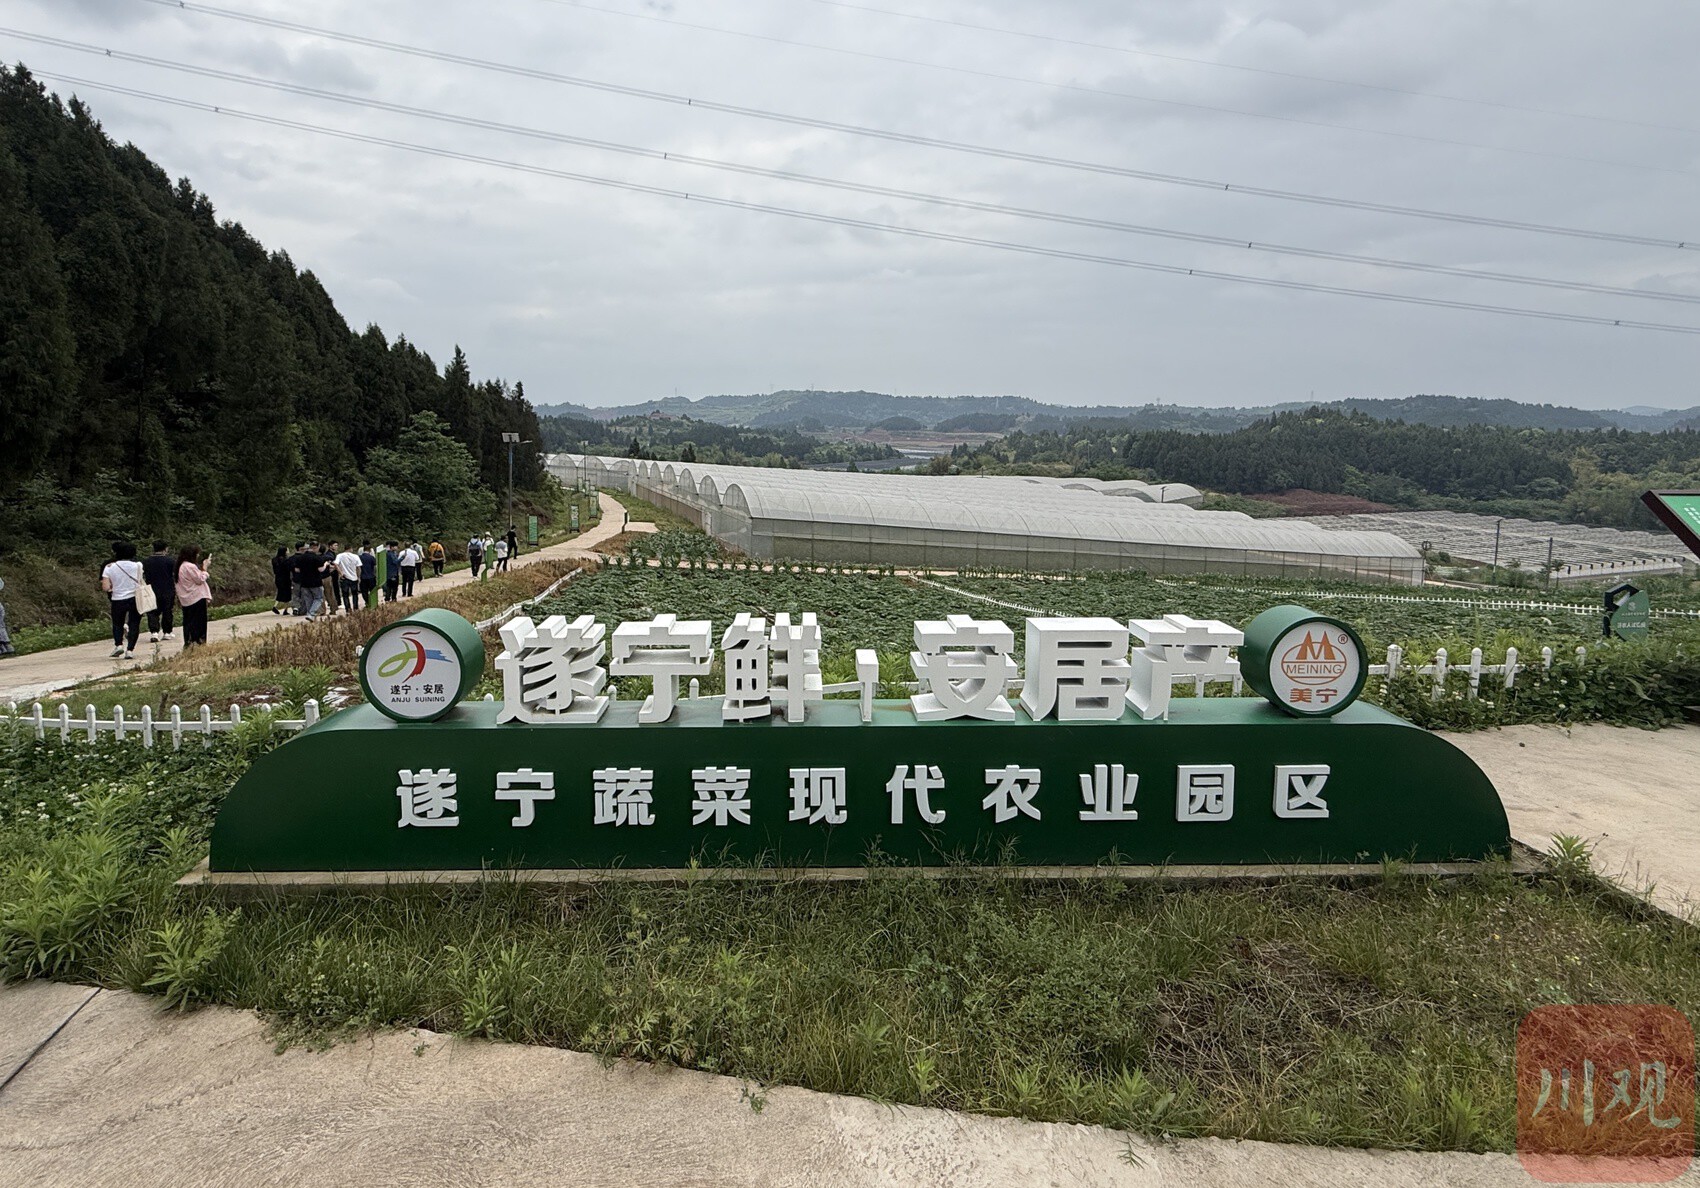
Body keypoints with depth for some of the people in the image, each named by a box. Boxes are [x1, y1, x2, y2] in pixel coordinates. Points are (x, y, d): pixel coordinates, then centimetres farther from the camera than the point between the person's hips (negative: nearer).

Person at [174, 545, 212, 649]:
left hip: (186, 600, 9)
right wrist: (204, 568, -7)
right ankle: (197, 642, -5)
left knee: (188, 622, 13)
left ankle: (188, 644, 16)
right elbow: (200, 580, -13)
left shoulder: (181, 566, 13)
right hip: (196, 598, -9)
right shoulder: (190, 566, -18)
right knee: (198, 622, -4)